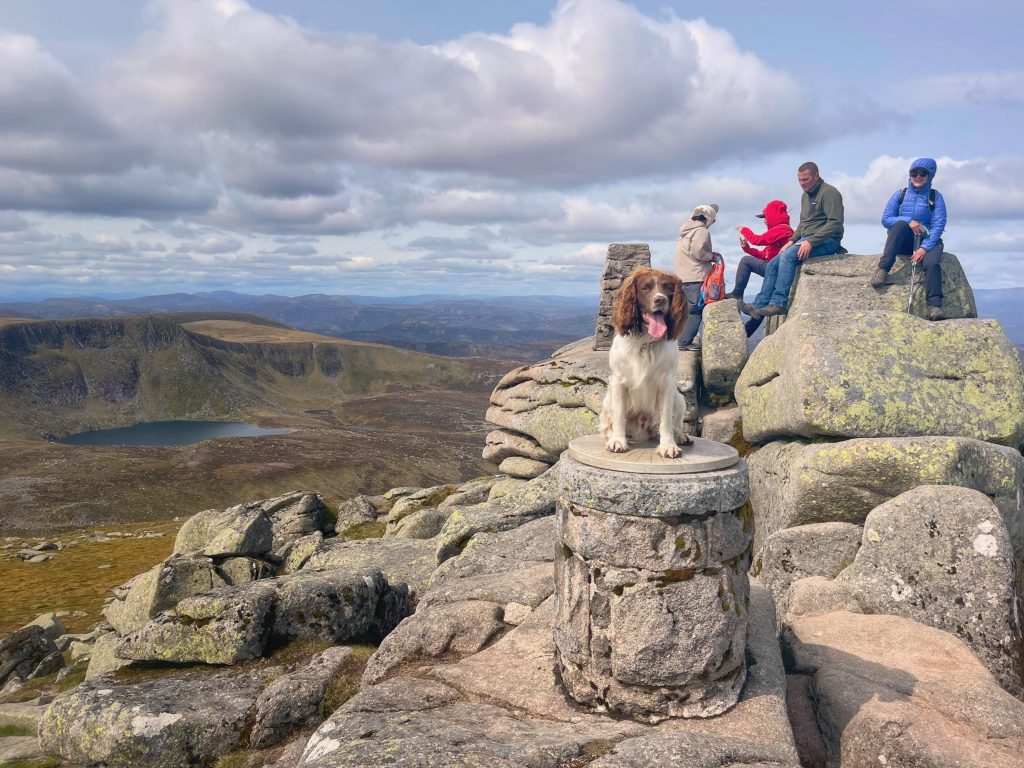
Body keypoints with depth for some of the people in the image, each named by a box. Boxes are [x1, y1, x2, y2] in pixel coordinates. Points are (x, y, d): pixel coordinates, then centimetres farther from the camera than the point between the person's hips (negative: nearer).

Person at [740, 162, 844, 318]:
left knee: (788, 256, -31)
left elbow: (835, 223, -19)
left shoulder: (829, 193, -9)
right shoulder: (806, 196, 20)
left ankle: (778, 303, -34)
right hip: (807, 240, 9)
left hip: (826, 241, -9)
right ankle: (759, 306, -8)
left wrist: (811, 242, -25)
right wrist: (792, 240, 8)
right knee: (772, 265, -4)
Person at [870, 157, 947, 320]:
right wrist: (908, 221, -17)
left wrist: (925, 248, -22)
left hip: (927, 241, -1)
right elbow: (885, 219, 1)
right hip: (903, 242, 1)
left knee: (932, 262, -32)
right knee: (900, 223, -31)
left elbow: (938, 225, -6)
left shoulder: (935, 197, 3)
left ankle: (934, 307, -37)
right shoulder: (900, 194, 8)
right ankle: (882, 270, -36)